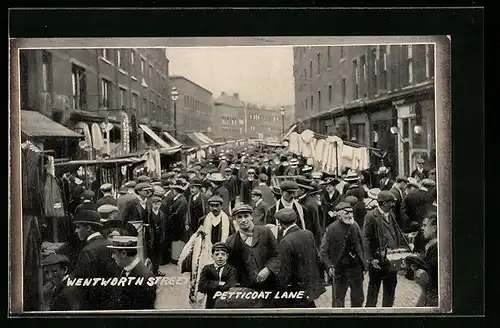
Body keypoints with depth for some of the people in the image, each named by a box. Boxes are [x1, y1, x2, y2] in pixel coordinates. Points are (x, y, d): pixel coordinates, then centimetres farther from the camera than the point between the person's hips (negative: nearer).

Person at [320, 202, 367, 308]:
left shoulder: (355, 227, 2)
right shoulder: (331, 229, -11)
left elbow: (361, 247, 12)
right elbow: (323, 251, -7)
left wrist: (363, 265, 8)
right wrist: (329, 266, -16)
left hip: (356, 268, 4)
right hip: (340, 270, -4)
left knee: (358, 298, 14)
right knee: (338, 301, 7)